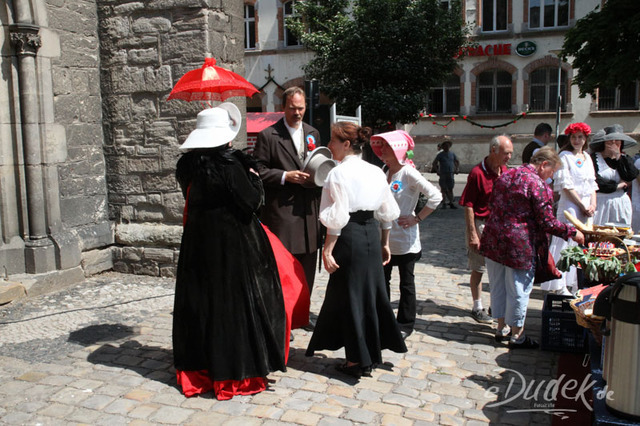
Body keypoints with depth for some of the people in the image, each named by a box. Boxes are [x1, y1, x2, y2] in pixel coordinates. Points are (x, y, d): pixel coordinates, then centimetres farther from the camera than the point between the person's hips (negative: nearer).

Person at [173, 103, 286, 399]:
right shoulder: (230, 164, -17)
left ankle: (198, 367, 28)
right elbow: (251, 202, -15)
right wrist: (254, 178, 2)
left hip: (197, 243, 6)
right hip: (233, 244, -6)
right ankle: (236, 369, 14)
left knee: (200, 300, 15)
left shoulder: (187, 165, 2)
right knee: (236, 301, 5)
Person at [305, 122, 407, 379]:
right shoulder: (376, 172, 7)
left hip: (349, 237, -7)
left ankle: (357, 361, 16)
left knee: (348, 294, 5)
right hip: (372, 235, 7)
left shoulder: (338, 173, -12)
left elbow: (337, 218, -17)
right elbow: (388, 213, 11)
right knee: (372, 292, 17)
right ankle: (373, 353, 30)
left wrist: (328, 250, -13)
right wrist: (384, 243, 19)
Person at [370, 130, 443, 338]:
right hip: (385, 237, 7)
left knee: (406, 282, 9)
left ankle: (405, 324, 22)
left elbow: (435, 196, -20)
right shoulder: (384, 172, 5)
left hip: (404, 239, -7)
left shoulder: (408, 173, -15)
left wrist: (417, 218, -17)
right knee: (382, 279, 15)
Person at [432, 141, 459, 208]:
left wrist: (456, 169, 10)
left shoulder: (452, 154, 10)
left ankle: (451, 203, 4)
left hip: (450, 174, 2)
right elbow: (434, 164, -1)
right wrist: (437, 171, -11)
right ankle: (444, 203, 8)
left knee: (450, 189, 0)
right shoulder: (440, 154, 1)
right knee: (443, 189, 1)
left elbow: (457, 162, 23)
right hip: (443, 174, -2)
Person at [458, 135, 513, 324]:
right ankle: (477, 307, 19)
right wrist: (472, 234, -17)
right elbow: (468, 206, -14)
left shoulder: (505, 172, 6)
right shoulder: (477, 172, -14)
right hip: (481, 225, -6)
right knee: (478, 269, 5)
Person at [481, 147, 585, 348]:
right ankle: (517, 335, 19)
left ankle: (501, 327, 31)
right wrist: (572, 232, -3)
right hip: (518, 245, -7)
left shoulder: (506, 176, 8)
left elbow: (492, 204, 17)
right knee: (518, 289, 6)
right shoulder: (539, 185, -15)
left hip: (493, 240, 7)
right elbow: (547, 222, -16)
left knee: (498, 286, 17)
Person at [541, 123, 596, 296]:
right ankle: (559, 285, -3)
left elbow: (592, 184, 18)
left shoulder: (587, 158, 16)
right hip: (569, 206, -7)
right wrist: (583, 206, -9)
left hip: (586, 208, 7)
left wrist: (592, 205, 2)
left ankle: (573, 283, 20)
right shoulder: (565, 156, -6)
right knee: (565, 244, -8)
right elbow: (566, 186, -11)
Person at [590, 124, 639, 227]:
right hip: (600, 203, -5)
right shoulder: (594, 158, -2)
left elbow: (632, 176, -3)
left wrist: (619, 156, -5)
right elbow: (594, 181, -14)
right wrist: (617, 185, -3)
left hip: (621, 203, 5)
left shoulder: (624, 158, 16)